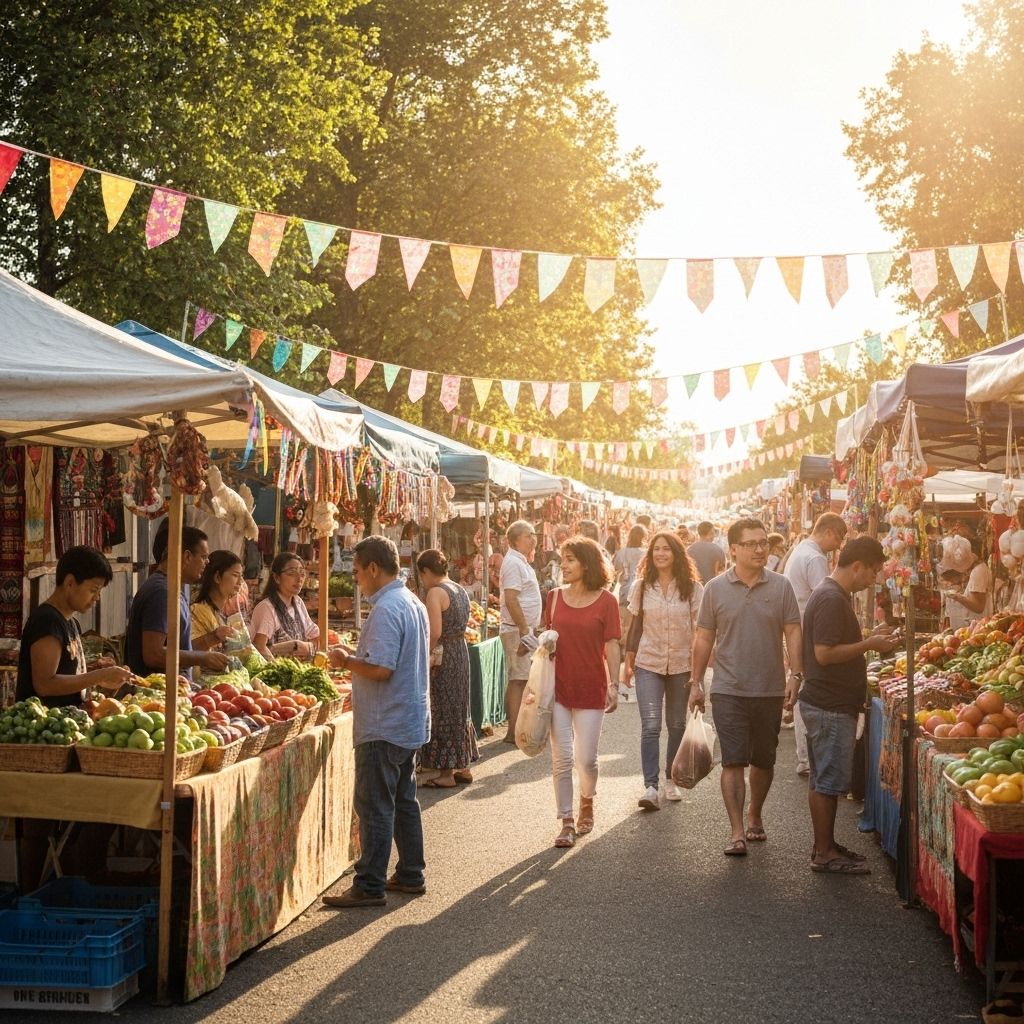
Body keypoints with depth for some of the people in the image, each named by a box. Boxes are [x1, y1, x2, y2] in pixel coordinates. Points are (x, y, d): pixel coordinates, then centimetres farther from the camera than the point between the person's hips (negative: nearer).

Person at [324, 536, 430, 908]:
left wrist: (347, 661, -11)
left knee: (375, 807, -4)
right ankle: (411, 875, 24)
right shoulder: (414, 603, 12)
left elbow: (381, 669, -27)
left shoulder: (386, 610, -20)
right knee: (404, 800, 17)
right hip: (412, 722, 10)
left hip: (384, 727, -10)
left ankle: (370, 886, 0)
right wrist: (357, 654, 15)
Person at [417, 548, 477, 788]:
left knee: (443, 712, -1)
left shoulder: (436, 593, -16)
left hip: (443, 654, -9)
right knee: (458, 708, 16)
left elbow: (435, 633, -21)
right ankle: (463, 767, 23)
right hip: (461, 651, 9)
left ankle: (447, 772, 3)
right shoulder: (460, 590, 11)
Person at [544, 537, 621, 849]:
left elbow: (611, 645, -4)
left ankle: (587, 801, 31)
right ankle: (567, 822, 10)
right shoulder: (555, 597, 6)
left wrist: (614, 685, -8)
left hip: (591, 688, -2)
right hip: (558, 686, 3)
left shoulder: (605, 601, -4)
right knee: (561, 758, 0)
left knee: (586, 758, 0)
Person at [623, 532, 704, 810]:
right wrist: (628, 662, 5)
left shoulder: (692, 588, -2)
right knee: (650, 726, -11)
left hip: (681, 665, 1)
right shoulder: (641, 586, 2)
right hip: (648, 663, 0)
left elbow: (698, 630, 0)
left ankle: (671, 780, 26)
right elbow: (635, 626, 7)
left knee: (677, 725, 10)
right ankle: (650, 787, -14)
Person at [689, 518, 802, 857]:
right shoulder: (716, 588, 0)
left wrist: (795, 675, -10)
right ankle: (737, 832, -4)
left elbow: (793, 633, 2)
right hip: (728, 690, -1)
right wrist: (696, 682, 5)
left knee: (763, 761, 13)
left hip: (770, 690, 2)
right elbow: (704, 638, 5)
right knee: (733, 762, -6)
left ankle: (755, 815, 34)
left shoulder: (781, 587, 1)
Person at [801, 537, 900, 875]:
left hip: (828, 704, 11)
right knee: (829, 780, -3)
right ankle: (825, 854, 3)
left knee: (824, 779, 16)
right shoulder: (832, 599, -19)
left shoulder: (834, 595, 14)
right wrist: (869, 645, -17)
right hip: (830, 706, -11)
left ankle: (824, 844, 24)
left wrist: (871, 638, 11)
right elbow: (824, 654, -24)